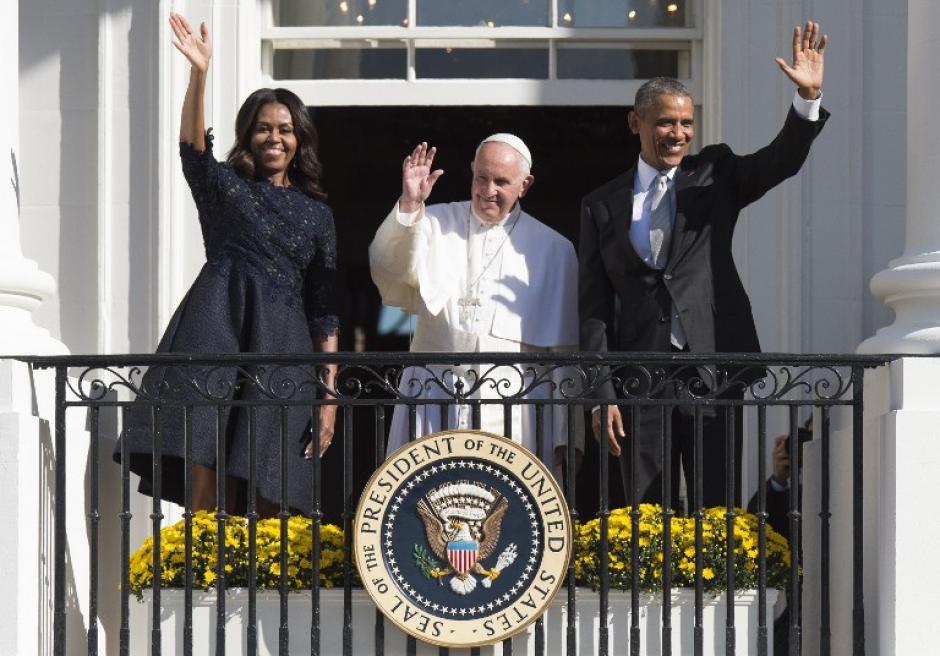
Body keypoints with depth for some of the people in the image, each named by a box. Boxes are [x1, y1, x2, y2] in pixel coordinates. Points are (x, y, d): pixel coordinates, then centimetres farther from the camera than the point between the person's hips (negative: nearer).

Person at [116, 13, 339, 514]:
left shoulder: (317, 214, 17)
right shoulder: (225, 187, 12)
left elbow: (324, 309, 13)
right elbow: (193, 146, -10)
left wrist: (330, 390, 5)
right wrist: (199, 74, -25)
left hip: (282, 344, 2)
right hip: (218, 328, -2)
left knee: (268, 492, -3)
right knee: (205, 464, -15)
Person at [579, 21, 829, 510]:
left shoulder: (715, 175, 10)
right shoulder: (601, 206, 9)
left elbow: (783, 160, -6)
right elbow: (594, 307, 6)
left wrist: (808, 97, -24)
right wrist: (603, 396, -2)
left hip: (714, 370, 0)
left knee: (717, 512, 0)